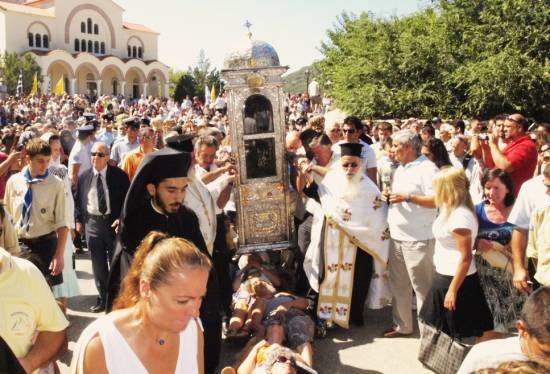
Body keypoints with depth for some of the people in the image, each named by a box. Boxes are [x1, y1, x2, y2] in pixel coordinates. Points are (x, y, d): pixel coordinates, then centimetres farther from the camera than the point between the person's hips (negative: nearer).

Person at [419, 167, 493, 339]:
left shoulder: (460, 216, -24)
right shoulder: (452, 210, 4)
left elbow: (465, 258, -24)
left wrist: (453, 290, -21)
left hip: (456, 280, -10)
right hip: (445, 276, 10)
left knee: (456, 334, 5)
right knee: (443, 329, 21)